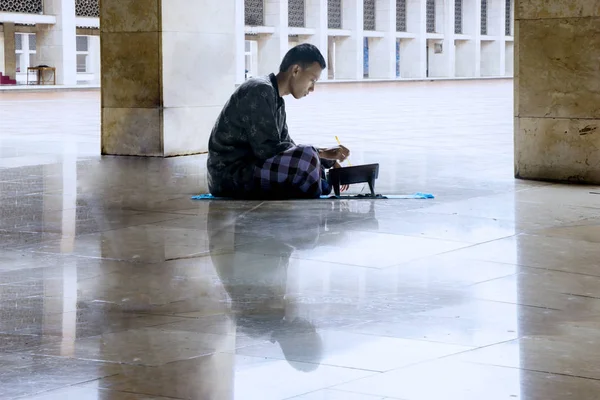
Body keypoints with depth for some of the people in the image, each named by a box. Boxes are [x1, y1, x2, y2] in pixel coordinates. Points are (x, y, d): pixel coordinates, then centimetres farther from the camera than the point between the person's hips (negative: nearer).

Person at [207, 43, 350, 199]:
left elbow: (286, 146, 20)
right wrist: (321, 153, -16)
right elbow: (268, 150, -21)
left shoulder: (277, 101, 15)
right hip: (230, 176, -11)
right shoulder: (260, 91, -15)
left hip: (247, 171, 11)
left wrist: (329, 162, 10)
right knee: (307, 158, -26)